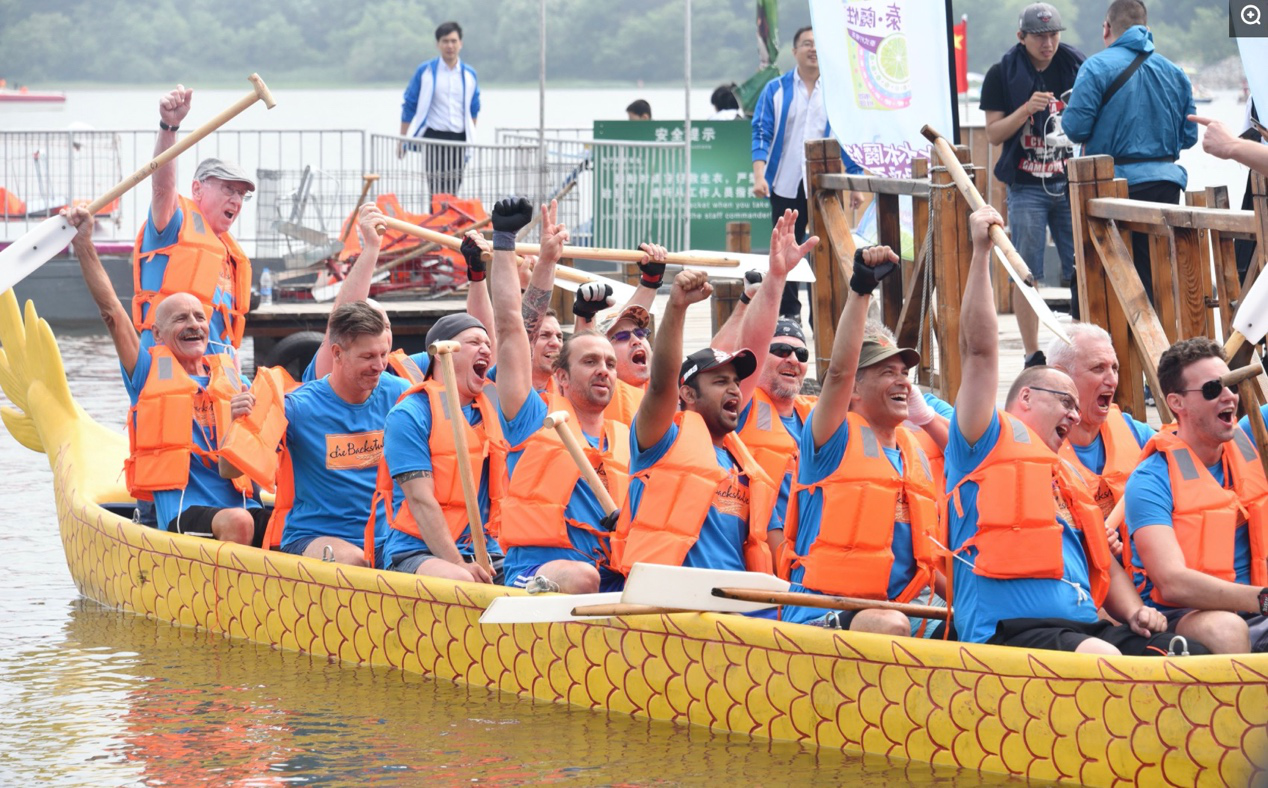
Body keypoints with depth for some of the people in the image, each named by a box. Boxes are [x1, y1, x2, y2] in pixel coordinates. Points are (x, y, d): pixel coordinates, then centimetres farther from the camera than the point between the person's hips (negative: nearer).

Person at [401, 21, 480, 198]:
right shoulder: (425, 71, 0)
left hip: (459, 139, 3)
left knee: (452, 191, 3)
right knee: (437, 191, -11)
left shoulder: (469, 75, 8)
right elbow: (409, 107, 3)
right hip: (434, 137, -3)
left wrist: (471, 138, 16)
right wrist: (403, 140, 1)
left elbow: (473, 110, 18)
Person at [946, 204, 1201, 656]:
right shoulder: (991, 441, 12)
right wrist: (981, 254, -2)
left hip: (1087, 629, 7)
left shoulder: (1070, 479, 33)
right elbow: (979, 351, 1)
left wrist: (1135, 612, 11)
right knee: (1102, 658, -37)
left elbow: (1106, 569, 33)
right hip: (1010, 631, -7)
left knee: (1196, 657, -16)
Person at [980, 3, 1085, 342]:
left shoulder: (1075, 66, 6)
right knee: (1027, 274, -1)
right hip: (1026, 187, -2)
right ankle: (1032, 354, 4)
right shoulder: (1003, 75, 0)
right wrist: (1027, 109, -17)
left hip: (1070, 183, 2)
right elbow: (994, 133, -3)